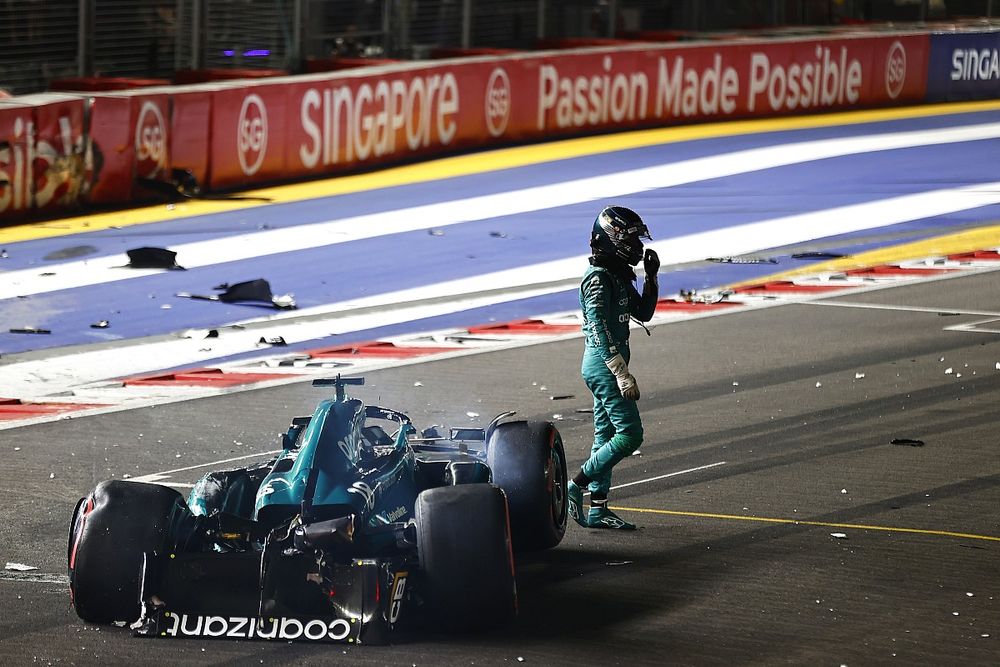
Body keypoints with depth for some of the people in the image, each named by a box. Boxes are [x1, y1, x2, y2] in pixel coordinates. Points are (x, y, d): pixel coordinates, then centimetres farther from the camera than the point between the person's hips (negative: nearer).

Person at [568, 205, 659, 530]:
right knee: (629, 434, -11)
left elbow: (643, 313, 22)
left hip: (607, 363, 10)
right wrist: (622, 375, -27)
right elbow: (600, 331, -23)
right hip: (603, 361, -10)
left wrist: (651, 277, 10)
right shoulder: (599, 278, -17)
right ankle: (576, 487, -7)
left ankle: (597, 509, 13)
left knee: (606, 435, 11)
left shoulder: (619, 275, 13)